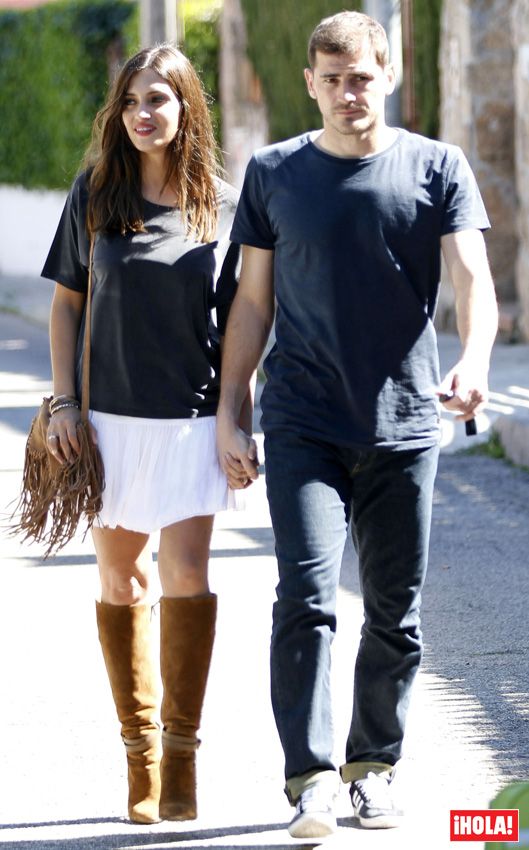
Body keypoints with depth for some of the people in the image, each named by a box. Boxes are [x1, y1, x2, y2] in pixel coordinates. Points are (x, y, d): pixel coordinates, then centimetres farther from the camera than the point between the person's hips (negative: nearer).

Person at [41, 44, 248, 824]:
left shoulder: (222, 205, 1)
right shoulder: (95, 195, 3)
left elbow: (238, 319, 5)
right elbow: (67, 301, 8)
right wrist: (62, 401, 0)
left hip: (192, 417, -1)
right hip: (110, 413, 2)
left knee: (185, 573, -11)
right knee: (120, 578, 7)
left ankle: (181, 753, -2)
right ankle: (140, 754, 17)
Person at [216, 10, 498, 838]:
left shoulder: (438, 169, 2)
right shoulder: (274, 173, 6)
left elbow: (472, 278, -8)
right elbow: (253, 300, 11)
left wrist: (474, 360, -28)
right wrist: (228, 414, 6)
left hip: (403, 426, 1)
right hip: (302, 425, 0)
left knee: (395, 613, 7)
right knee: (306, 596, -14)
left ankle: (374, 767, 23)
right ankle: (310, 779, -14)